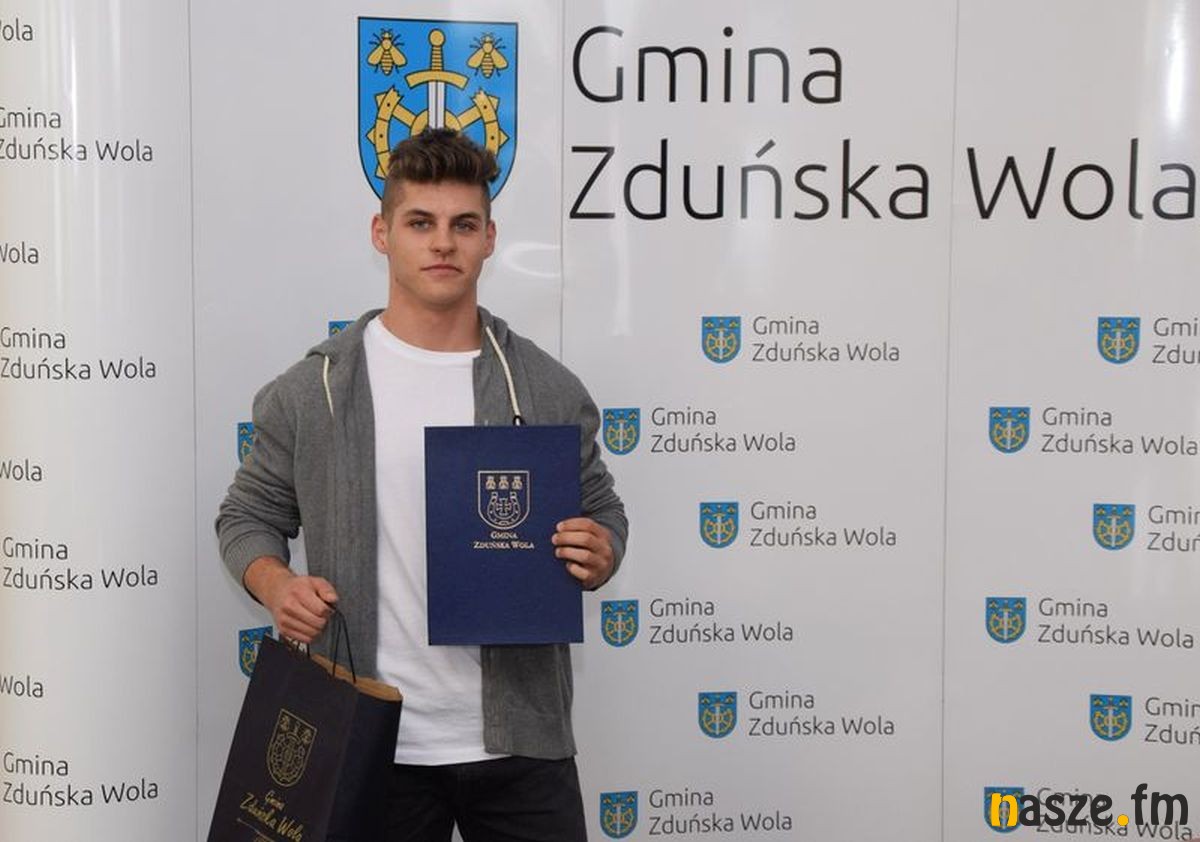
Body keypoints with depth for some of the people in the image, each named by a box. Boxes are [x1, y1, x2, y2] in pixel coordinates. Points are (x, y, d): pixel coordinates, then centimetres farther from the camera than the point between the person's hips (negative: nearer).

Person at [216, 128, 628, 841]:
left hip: (520, 741, 1)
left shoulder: (549, 391, 3)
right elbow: (250, 516, 10)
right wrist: (276, 585, -11)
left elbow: (604, 514, 12)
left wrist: (598, 556, -10)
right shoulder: (311, 392, 0)